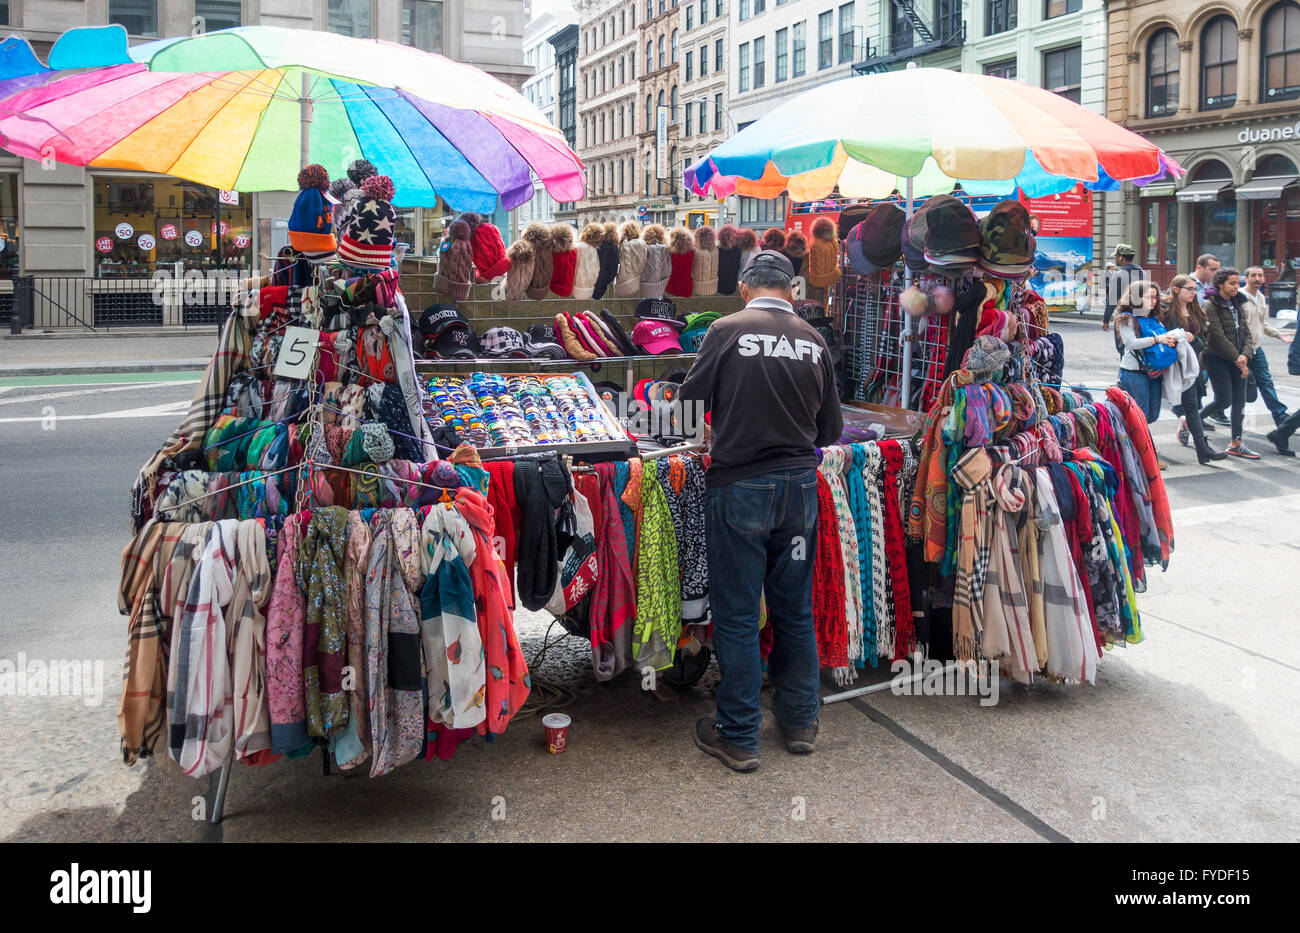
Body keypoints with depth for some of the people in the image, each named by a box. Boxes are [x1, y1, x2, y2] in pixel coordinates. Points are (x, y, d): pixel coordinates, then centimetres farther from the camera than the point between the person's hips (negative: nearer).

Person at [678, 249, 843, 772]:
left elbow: (689, 408, -4)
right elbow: (830, 430, 8)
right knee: (795, 611, 16)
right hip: (800, 485, 4)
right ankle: (800, 722, 28)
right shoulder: (814, 340, 4)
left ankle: (738, 738, 13)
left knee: (736, 616, 5)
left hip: (740, 487, -4)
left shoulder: (728, 331, -6)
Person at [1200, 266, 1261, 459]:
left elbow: (1246, 332, 9)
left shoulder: (1238, 304, 12)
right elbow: (1218, 336, -15)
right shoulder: (1209, 306, -11)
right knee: (1224, 400, -8)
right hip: (1217, 358, -7)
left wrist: (1245, 355, -9)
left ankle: (1236, 443, 9)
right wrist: (1237, 359, -13)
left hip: (1238, 359, 7)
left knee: (1239, 400, 4)